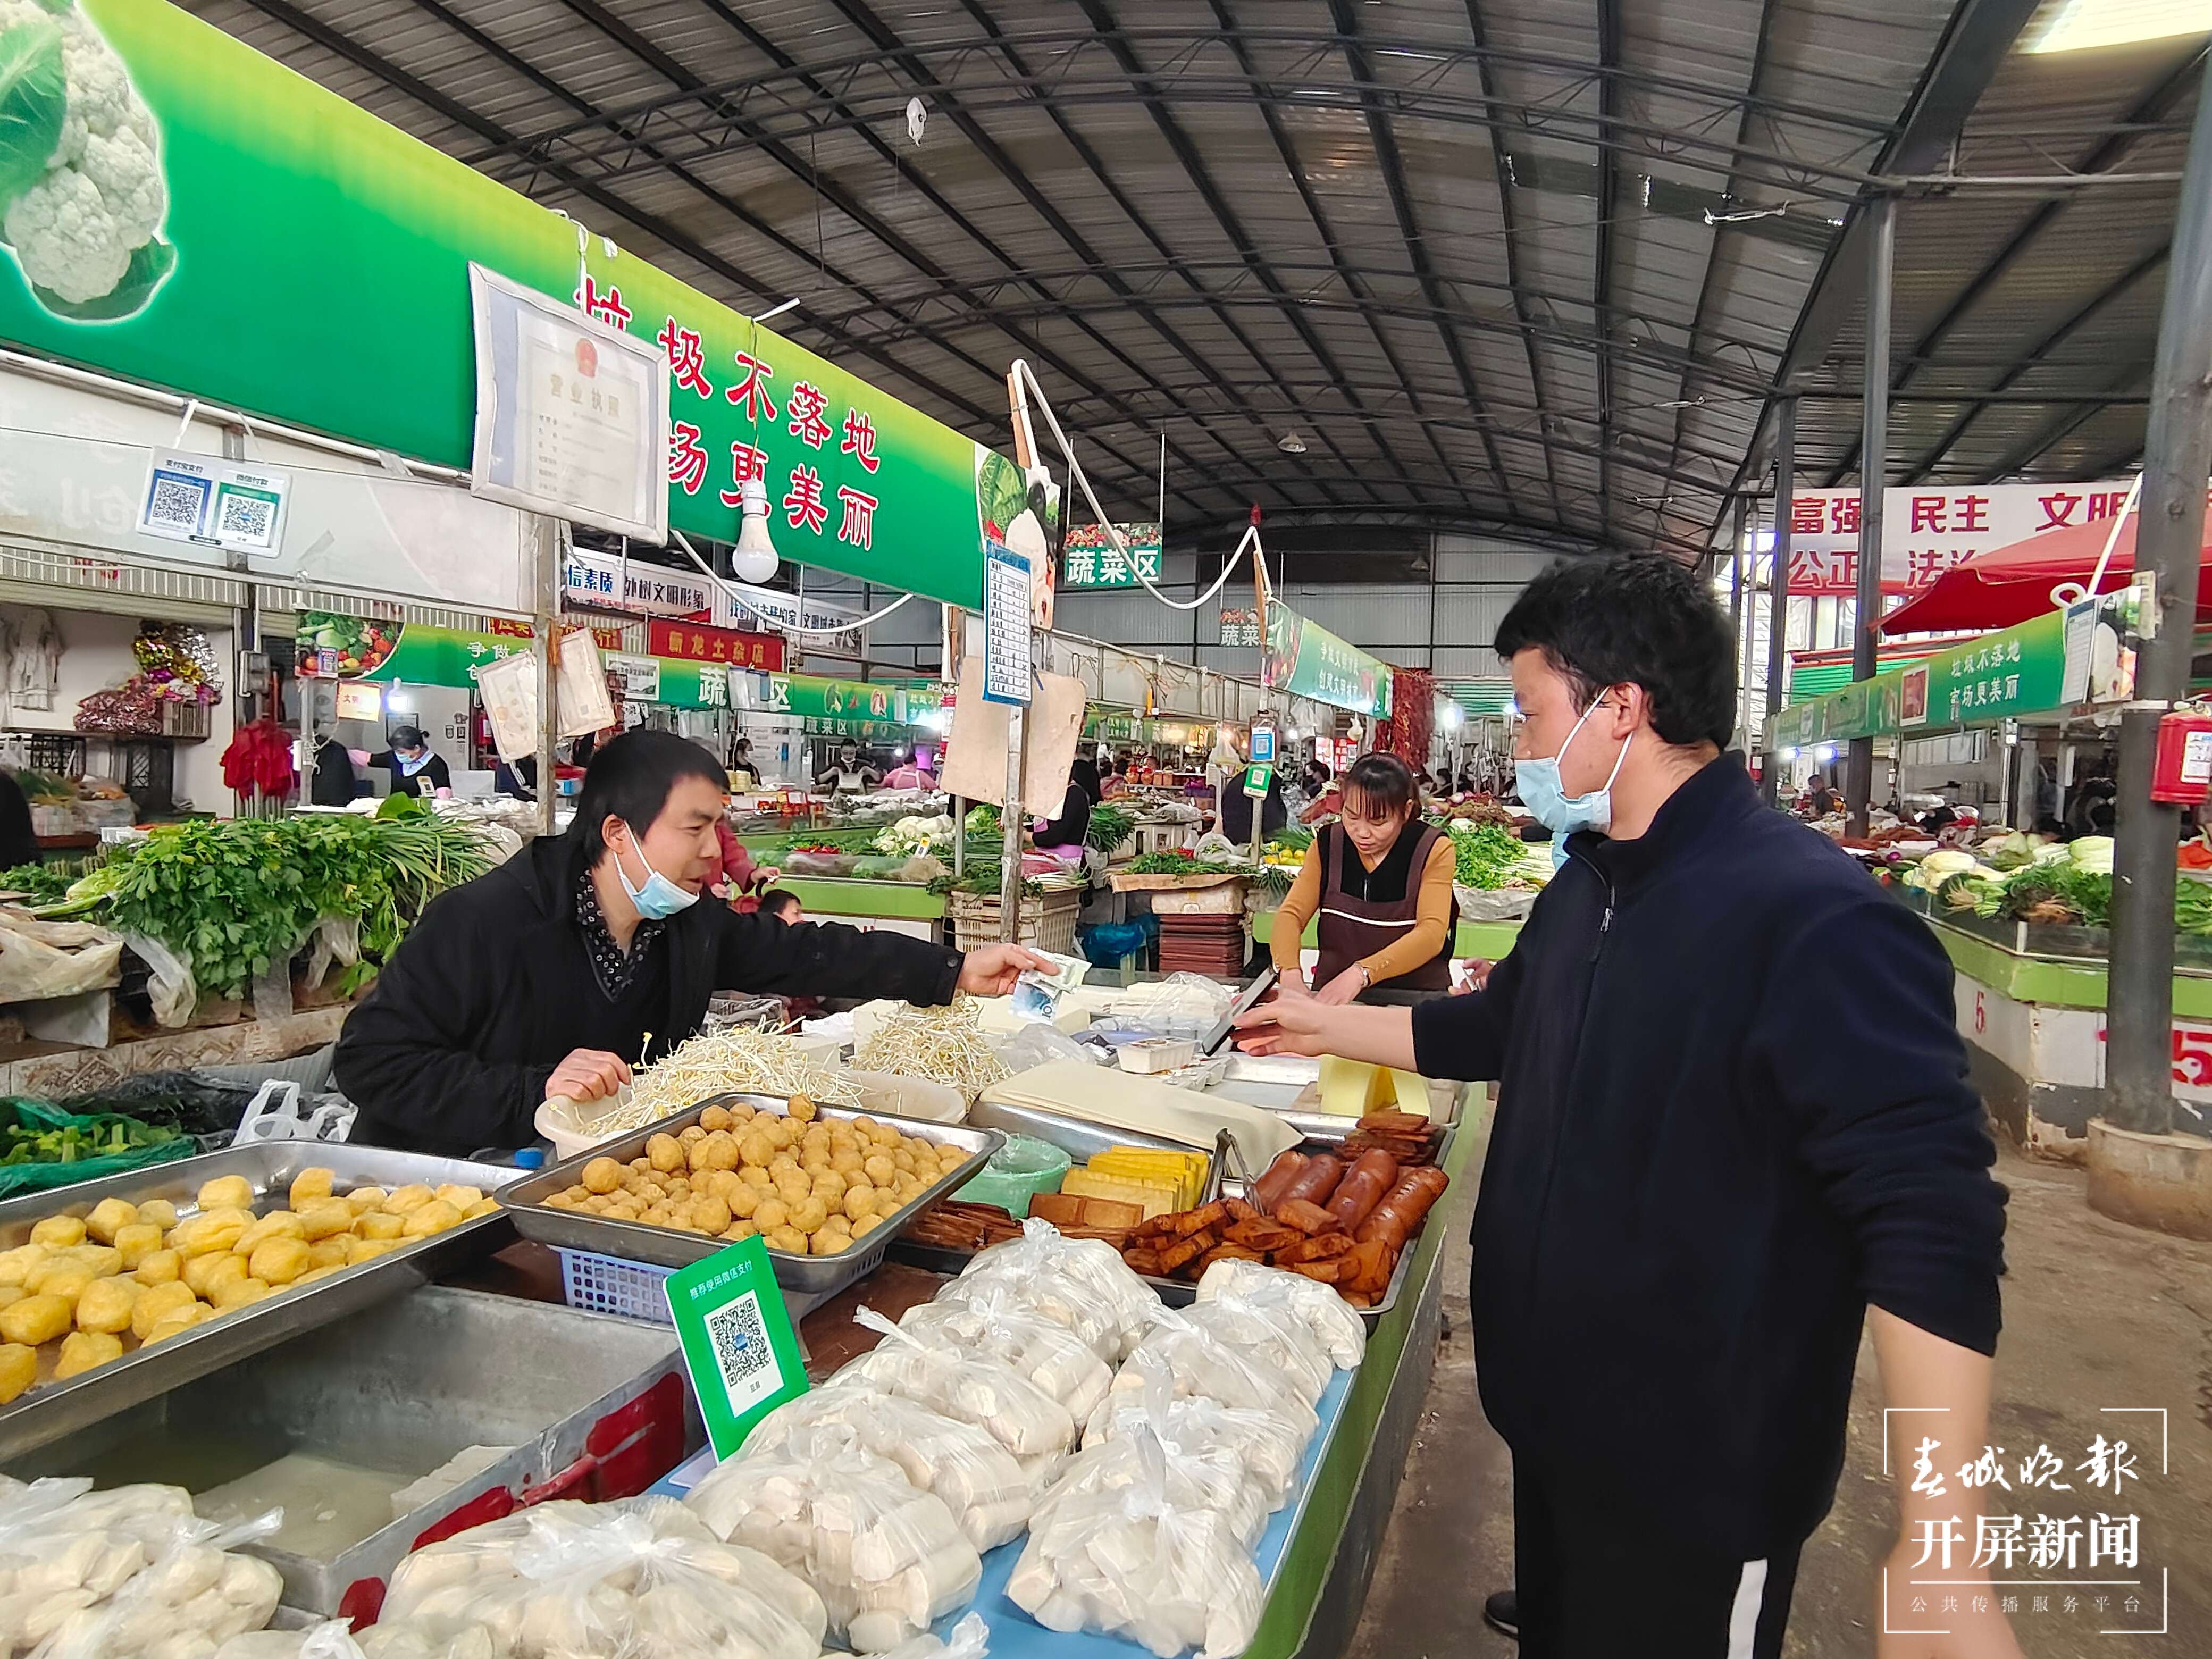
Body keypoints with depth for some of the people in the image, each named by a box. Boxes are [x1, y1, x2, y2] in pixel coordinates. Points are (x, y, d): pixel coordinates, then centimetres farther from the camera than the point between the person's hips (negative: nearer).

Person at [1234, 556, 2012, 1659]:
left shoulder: (1815, 918, -25)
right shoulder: (1586, 887, 4)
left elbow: (1931, 1219, -28)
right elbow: (1495, 1030, 20)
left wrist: (1940, 1545, -31)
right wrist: (1326, 1026, 21)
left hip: (1701, 1483, -8)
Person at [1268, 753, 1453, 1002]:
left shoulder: (1434, 850, -7)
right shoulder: (1327, 844, 2)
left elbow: (1432, 934, -18)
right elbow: (1291, 914, -4)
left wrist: (1361, 973, -32)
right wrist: (1290, 972, -26)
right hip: (1331, 998, 2)